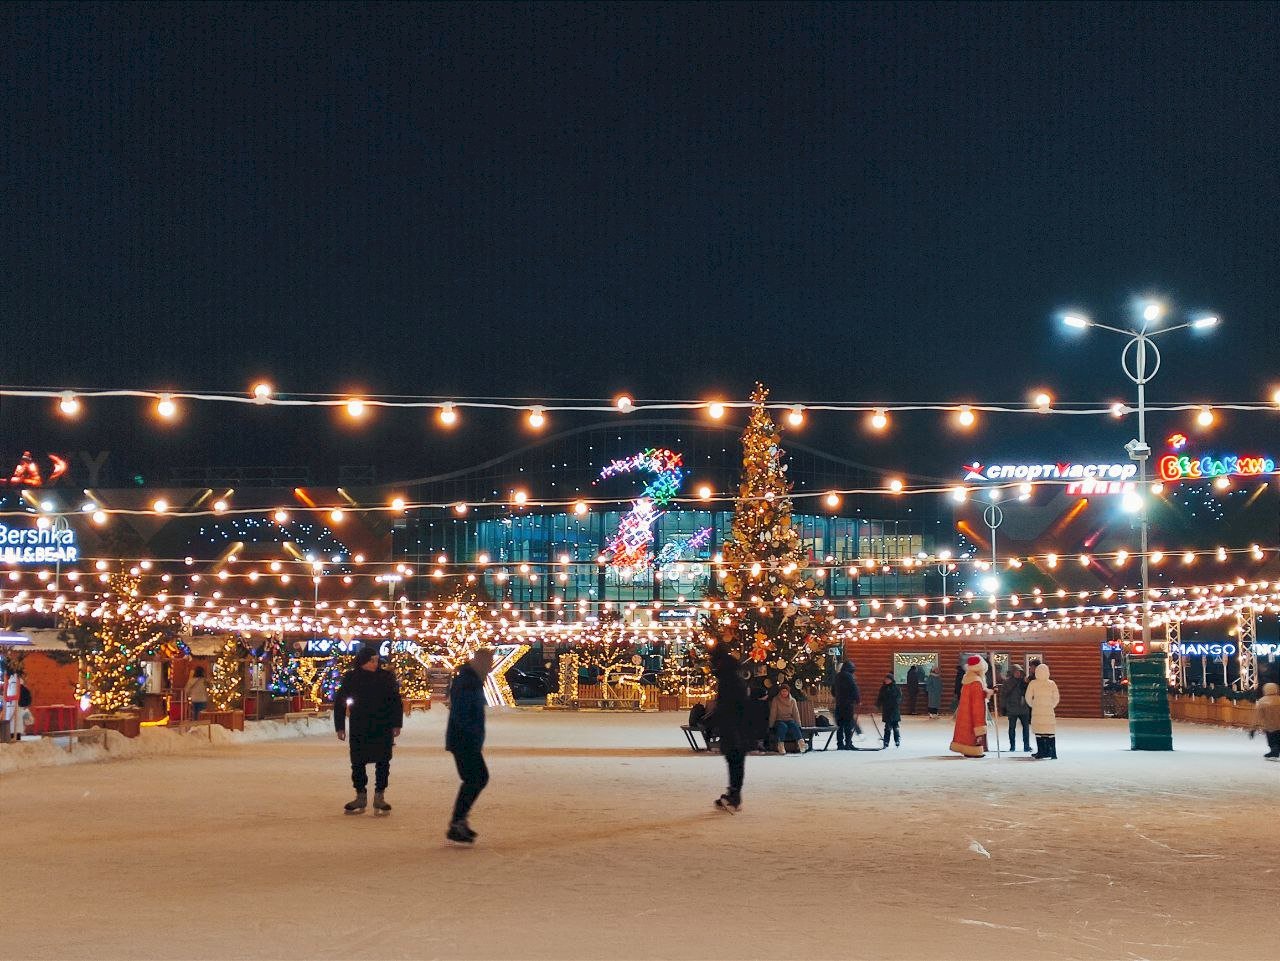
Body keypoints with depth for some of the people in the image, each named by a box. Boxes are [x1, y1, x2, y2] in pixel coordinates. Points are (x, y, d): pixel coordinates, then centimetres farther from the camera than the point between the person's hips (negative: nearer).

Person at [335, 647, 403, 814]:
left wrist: (396, 724, -1)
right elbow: (339, 702, 6)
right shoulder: (351, 678, 0)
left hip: (383, 729, 0)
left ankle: (379, 797, 11)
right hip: (358, 729, 0)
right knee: (358, 763, 4)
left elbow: (396, 702, 5)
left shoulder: (386, 677, 0)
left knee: (383, 762, 1)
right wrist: (340, 727, 3)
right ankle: (360, 796, 16)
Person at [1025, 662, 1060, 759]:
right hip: (1049, 711, 1)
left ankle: (1042, 752, 1)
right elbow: (1056, 698, 4)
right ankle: (1052, 753, 2)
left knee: (1039, 732, 3)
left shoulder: (1033, 684, -4)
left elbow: (1028, 697, 1)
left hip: (1037, 711, -1)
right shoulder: (1052, 684, 1)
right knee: (1051, 732, 5)